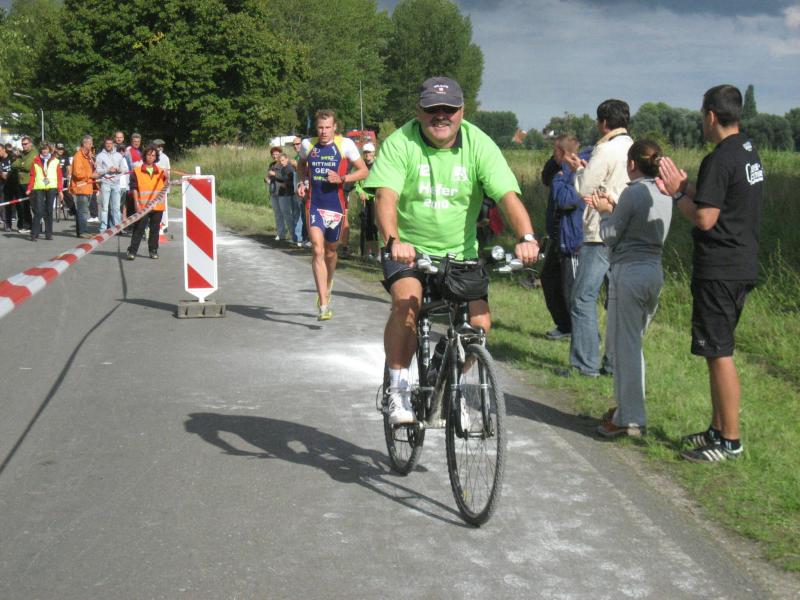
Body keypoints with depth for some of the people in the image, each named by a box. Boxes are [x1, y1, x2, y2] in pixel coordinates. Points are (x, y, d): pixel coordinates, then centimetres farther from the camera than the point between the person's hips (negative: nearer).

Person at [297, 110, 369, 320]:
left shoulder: (345, 145, -5)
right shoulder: (307, 145, 2)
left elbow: (364, 171, -1)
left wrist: (342, 179, -16)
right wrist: (303, 182, 6)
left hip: (336, 206, 0)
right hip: (314, 205, 0)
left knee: (330, 252, 16)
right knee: (317, 251, -16)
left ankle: (327, 288, 46)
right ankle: (324, 305, -20)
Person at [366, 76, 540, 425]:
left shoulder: (479, 145, -6)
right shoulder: (400, 143, -11)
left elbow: (508, 195, -16)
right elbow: (385, 195, -24)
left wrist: (526, 238, -34)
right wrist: (393, 240, -43)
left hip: (460, 252, 2)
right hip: (408, 249, -2)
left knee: (480, 321, -12)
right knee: (407, 302, -30)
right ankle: (398, 388, -12)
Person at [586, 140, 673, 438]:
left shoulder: (633, 193, -13)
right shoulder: (664, 194, 11)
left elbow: (610, 235, -7)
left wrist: (604, 211, 10)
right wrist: (614, 207, 17)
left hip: (629, 272, -8)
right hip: (655, 272, 8)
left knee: (625, 345, -2)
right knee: (633, 343, 18)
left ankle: (630, 419, 0)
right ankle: (628, 408, 26)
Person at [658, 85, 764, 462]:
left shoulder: (719, 160, -17)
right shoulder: (750, 154, 14)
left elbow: (704, 219, -20)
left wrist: (677, 193, -6)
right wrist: (687, 187, 18)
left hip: (719, 271, -10)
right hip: (743, 266, 10)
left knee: (719, 354, -5)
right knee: (718, 352, 17)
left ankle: (730, 441, 0)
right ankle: (718, 429, 25)